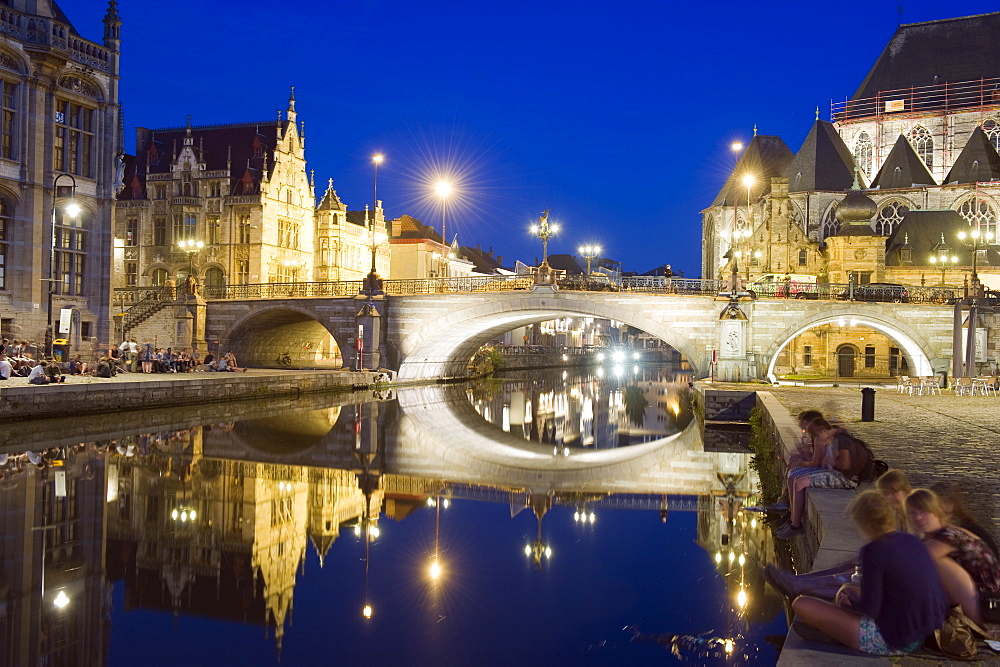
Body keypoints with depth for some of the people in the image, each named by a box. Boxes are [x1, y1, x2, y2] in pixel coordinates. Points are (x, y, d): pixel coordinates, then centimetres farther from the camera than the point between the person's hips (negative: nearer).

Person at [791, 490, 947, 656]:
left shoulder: (874, 551, -22)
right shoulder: (913, 541, 0)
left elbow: (870, 609, -19)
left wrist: (848, 602, 3)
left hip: (894, 642, -9)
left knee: (801, 605, -10)